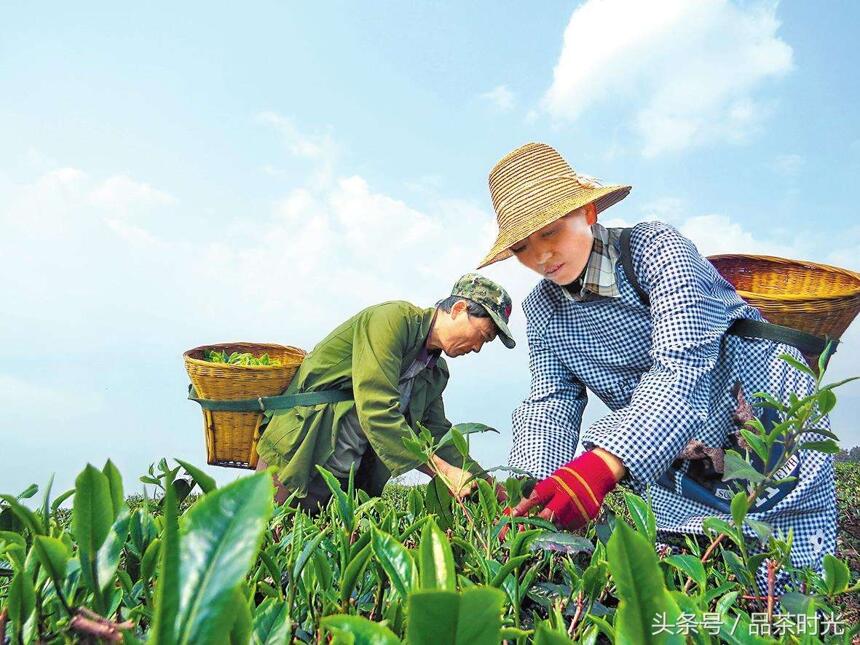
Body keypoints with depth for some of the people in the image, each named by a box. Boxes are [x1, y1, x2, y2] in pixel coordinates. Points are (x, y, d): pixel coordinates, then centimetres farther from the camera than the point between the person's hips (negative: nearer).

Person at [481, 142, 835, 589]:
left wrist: (601, 466, -48)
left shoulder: (655, 248, -22)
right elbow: (552, 401, -8)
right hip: (674, 462, 5)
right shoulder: (541, 309, -3)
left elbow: (682, 368, -34)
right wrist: (532, 489, -28)